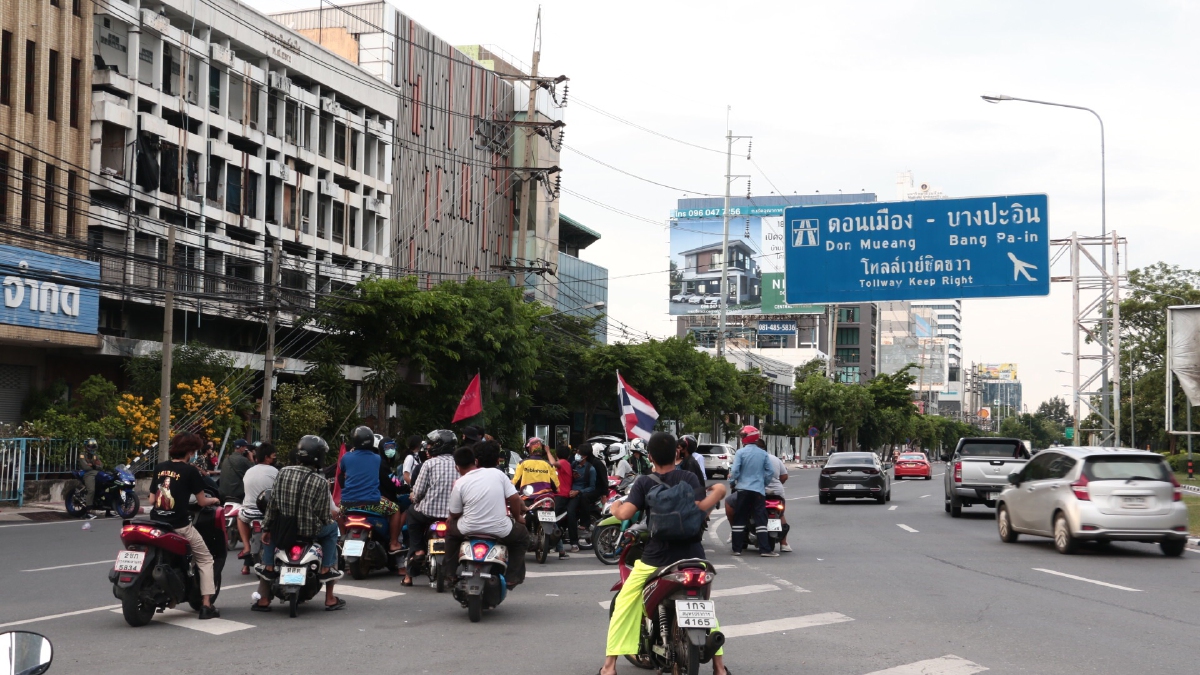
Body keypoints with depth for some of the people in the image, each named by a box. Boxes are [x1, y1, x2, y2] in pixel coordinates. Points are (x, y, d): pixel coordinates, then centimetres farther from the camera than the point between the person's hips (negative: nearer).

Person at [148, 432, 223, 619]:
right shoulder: (190, 471, -8)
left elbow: (152, 500, 10)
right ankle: (206, 605, 2)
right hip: (180, 525, -5)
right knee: (205, 559, 10)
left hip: (157, 523, 5)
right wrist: (214, 500, 18)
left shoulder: (159, 468, 7)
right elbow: (201, 501, -3)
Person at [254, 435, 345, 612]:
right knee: (332, 528, 29)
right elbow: (325, 514, -4)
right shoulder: (321, 481, -10)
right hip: (310, 530, -2)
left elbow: (272, 503, 1)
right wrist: (329, 520, 20)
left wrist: (266, 528, 11)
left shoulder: (283, 472, -3)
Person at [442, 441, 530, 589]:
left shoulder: (459, 484, -4)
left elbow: (454, 514, 4)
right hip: (499, 531, 0)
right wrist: (518, 517, 15)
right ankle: (511, 577, 20)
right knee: (522, 534, 29)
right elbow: (514, 499, -3)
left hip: (469, 530, 0)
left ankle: (450, 573, 33)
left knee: (450, 526, 33)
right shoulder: (498, 474, -2)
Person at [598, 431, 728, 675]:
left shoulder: (644, 483, -5)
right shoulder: (689, 479, -3)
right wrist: (717, 492, 1)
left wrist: (615, 507, 7)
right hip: (691, 555, 2)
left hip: (656, 557, -2)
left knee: (624, 604, 11)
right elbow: (700, 508, -17)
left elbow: (625, 514, -16)